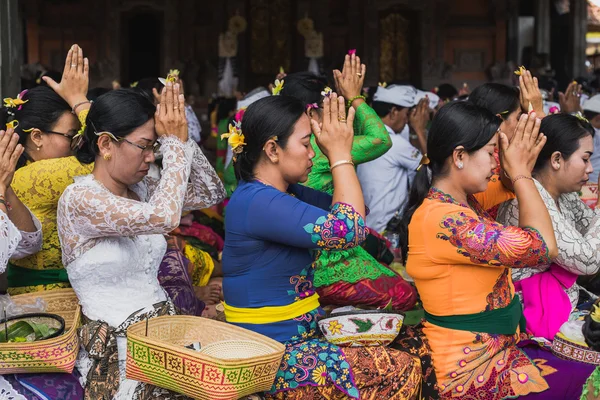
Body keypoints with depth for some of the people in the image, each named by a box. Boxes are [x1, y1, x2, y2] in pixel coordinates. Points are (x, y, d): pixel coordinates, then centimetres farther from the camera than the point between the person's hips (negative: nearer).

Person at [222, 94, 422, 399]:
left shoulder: (286, 193, 8)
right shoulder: (257, 202, -23)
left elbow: (347, 212, 12)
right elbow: (348, 229, -27)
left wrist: (339, 154, 0)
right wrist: (340, 154, -16)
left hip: (296, 341, 10)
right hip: (272, 361, -10)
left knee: (402, 349, 9)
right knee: (402, 372, -12)